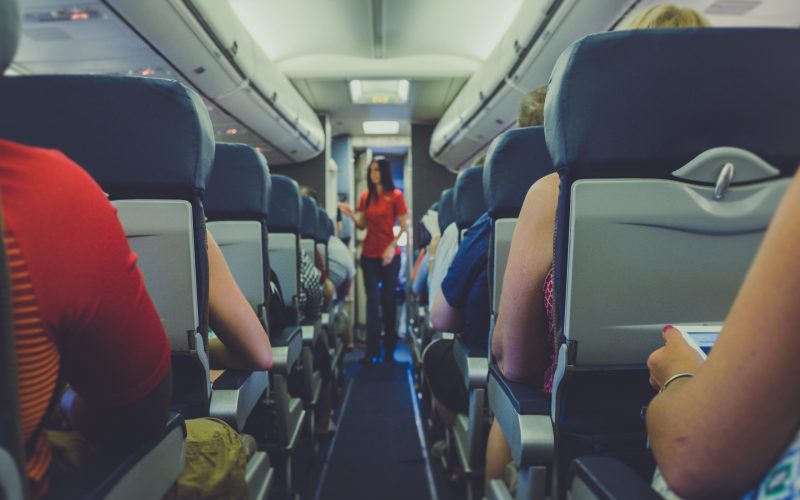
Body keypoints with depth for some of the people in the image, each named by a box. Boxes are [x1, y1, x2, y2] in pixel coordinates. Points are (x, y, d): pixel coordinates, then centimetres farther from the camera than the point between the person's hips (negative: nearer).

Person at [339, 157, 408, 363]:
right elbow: (362, 225, 9)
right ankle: (372, 350, 3)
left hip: (390, 255, -3)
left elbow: (403, 226, -6)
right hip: (369, 254, 3)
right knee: (372, 300, 0)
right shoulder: (365, 196, 7)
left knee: (388, 300, 6)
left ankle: (389, 348, 20)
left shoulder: (396, 195, -4)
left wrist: (392, 246, -17)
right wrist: (351, 214, -9)